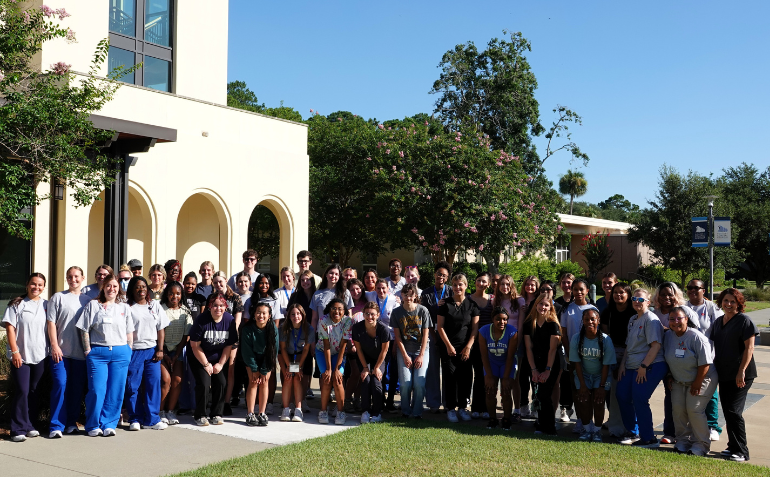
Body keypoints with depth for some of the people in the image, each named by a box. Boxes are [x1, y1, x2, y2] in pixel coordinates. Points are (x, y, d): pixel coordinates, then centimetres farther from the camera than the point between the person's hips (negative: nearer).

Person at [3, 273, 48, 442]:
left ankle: (30, 425, 18)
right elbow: (10, 328, -5)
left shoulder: (47, 305, 10)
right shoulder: (17, 304, 0)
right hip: (21, 356, -3)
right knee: (22, 391, -7)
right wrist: (15, 352, -12)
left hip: (41, 356, 3)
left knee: (34, 392, 8)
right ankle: (19, 429, 0)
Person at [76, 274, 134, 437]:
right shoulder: (92, 305, 7)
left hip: (120, 352, 2)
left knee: (115, 391, 1)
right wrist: (88, 351, -3)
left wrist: (128, 352, 6)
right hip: (98, 352, -2)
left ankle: (108, 424, 11)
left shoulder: (124, 307, 13)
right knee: (97, 390, -5)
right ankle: (93, 425, 10)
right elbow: (84, 330, 4)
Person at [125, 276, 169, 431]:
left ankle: (152, 419, 7)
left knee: (154, 384, -1)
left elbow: (161, 329, 10)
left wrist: (160, 350, 2)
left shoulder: (155, 305, 11)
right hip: (133, 350, -2)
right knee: (132, 386, 0)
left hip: (152, 350, 2)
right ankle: (135, 419, 12)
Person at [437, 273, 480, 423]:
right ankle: (451, 409, 6)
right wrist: (448, 345, -7)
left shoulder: (472, 304, 5)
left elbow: (475, 328, 3)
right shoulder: (445, 304, 3)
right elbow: (440, 326, 1)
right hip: (448, 347, -1)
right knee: (450, 377, -3)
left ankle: (463, 407, 13)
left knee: (465, 378, 0)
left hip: (466, 348, 1)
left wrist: (468, 347, -6)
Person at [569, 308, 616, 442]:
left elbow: (606, 365, -13)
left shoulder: (605, 340, -18)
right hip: (583, 375, 1)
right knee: (583, 400, -11)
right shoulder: (576, 338, -15)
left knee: (598, 401, -14)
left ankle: (597, 430, 3)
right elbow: (577, 363, -10)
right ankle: (587, 429, 8)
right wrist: (582, 385, -13)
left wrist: (602, 386, -15)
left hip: (600, 375, -1)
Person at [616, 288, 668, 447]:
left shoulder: (651, 320, -11)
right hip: (632, 367, 9)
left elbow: (656, 345, -19)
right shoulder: (632, 320, 17)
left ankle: (649, 438, 3)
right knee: (622, 397, 8)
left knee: (639, 400, -10)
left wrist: (643, 366, -20)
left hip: (650, 367, -9)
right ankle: (633, 433, 25)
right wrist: (623, 364, 14)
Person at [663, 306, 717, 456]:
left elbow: (705, 363, -20)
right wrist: (669, 376, 9)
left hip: (701, 380, -6)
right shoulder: (668, 336, -1)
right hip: (679, 382, 6)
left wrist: (697, 383, -17)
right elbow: (667, 358, 14)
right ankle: (683, 441, 10)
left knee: (694, 409, -13)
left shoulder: (696, 337, -21)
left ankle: (701, 444, 1)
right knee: (677, 408, -4)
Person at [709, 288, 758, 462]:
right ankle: (733, 446, 22)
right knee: (727, 411, 11)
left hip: (740, 376, -7)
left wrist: (742, 371, -19)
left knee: (734, 411, -9)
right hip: (724, 374, 7)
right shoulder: (717, 322, 12)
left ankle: (741, 451, 0)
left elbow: (749, 348, -14)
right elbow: (713, 347, 18)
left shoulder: (744, 320, -9)